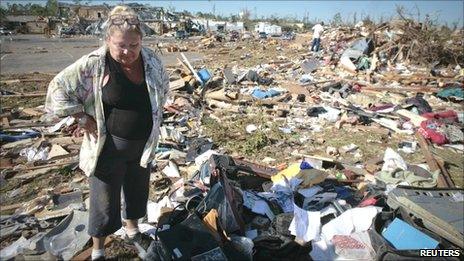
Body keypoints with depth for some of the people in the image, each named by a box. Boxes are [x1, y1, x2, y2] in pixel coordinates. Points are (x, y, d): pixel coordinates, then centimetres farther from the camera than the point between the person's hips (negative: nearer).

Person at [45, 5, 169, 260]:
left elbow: (163, 86, 11)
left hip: (144, 144, 5)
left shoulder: (151, 60, -5)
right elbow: (58, 87, -12)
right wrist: (83, 118, -14)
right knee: (105, 201, 11)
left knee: (138, 190, 23)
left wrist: (152, 118, 5)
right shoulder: (93, 64, -18)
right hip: (108, 147, -4)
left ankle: (132, 230, 51)